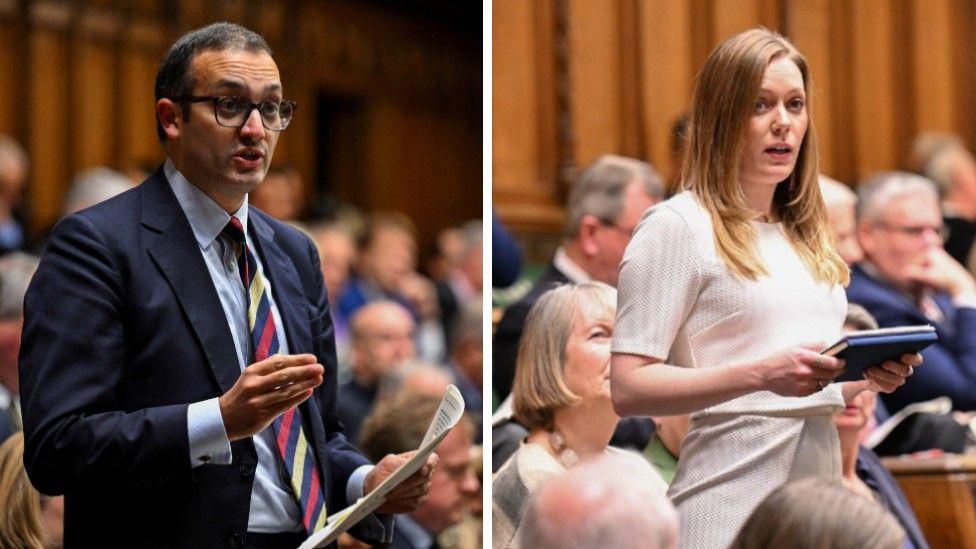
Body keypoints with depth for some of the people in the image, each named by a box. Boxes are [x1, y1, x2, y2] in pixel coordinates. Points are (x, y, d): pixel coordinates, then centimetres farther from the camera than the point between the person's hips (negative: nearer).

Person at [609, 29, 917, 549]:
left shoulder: (808, 234, 16)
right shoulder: (675, 226, -6)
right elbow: (629, 389, -13)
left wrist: (870, 376, 3)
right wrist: (761, 373, -23)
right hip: (731, 505, -7)